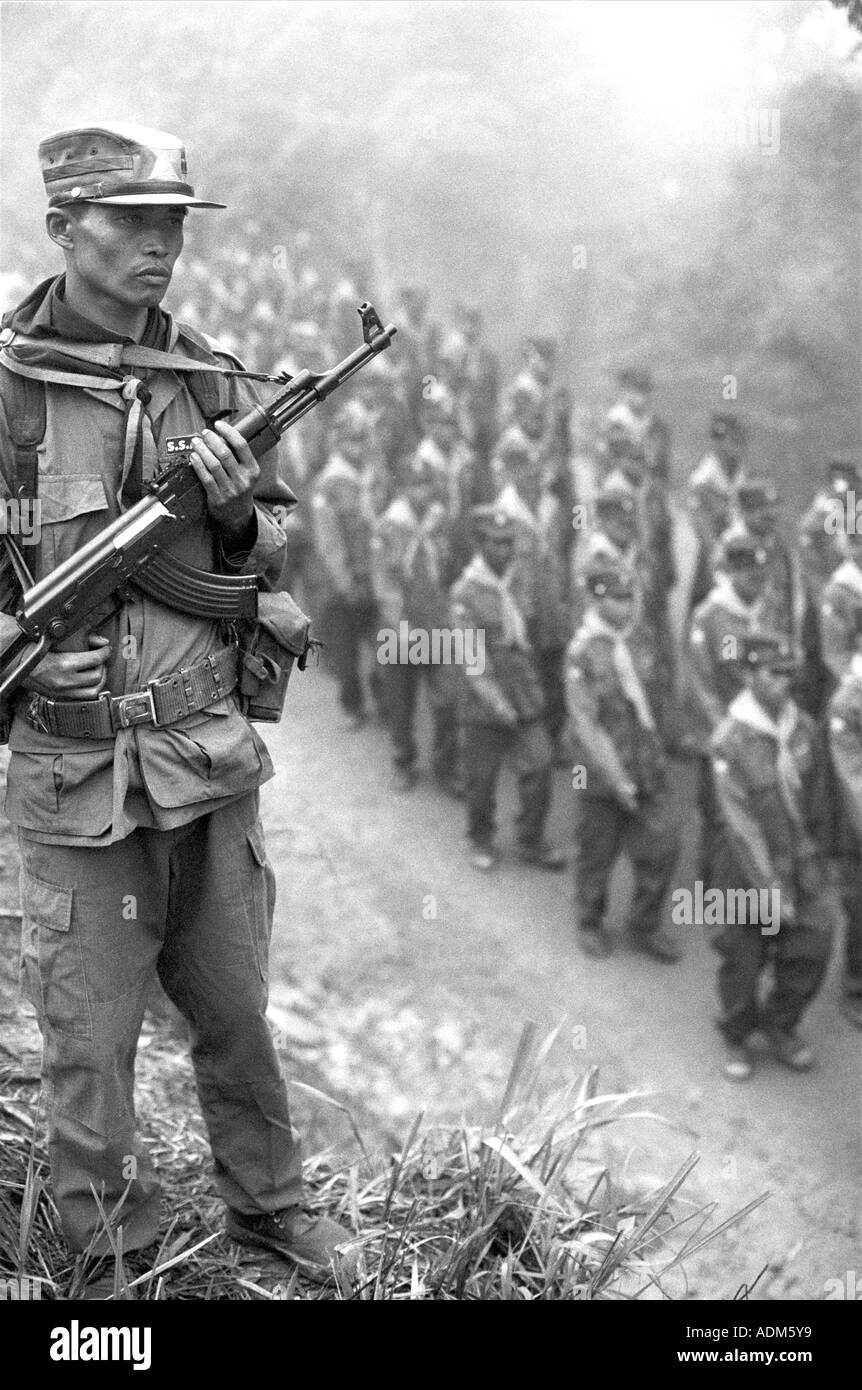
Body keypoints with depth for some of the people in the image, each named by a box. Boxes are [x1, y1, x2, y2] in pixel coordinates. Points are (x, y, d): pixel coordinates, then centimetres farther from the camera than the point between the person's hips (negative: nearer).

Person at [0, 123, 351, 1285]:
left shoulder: (212, 382, 5)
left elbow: (271, 561, 12)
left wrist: (238, 516, -9)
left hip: (211, 756, 4)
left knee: (235, 1007, 18)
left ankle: (268, 1205, 38)